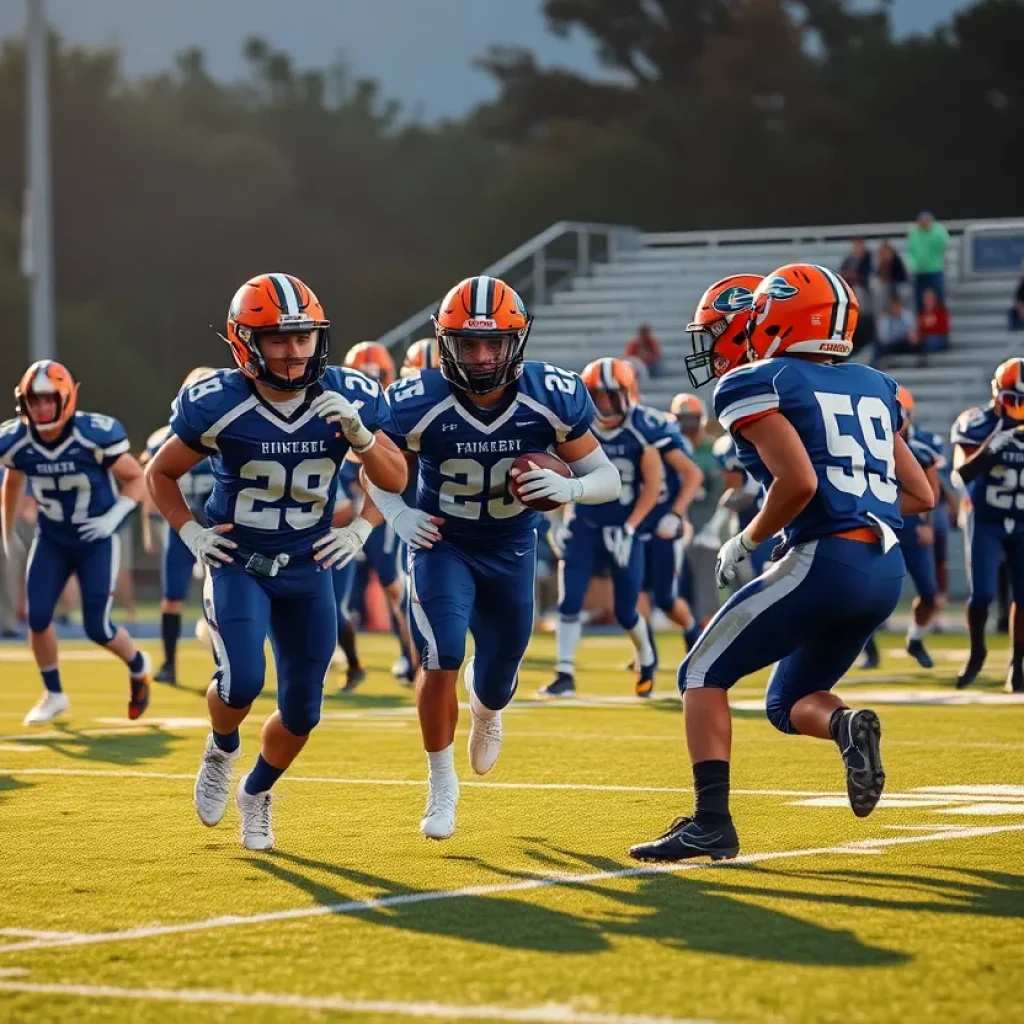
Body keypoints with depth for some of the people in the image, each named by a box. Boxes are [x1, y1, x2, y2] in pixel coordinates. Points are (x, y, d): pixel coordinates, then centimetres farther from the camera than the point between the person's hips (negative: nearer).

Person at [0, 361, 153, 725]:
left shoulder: (95, 435, -26)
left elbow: (136, 479, -13)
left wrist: (114, 517, -27)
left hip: (97, 539, -4)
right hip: (51, 539, 4)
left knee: (97, 628, -6)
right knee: (37, 618, -6)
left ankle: (138, 667, 27)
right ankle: (53, 695, 16)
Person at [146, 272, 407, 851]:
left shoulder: (349, 397, -11)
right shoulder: (217, 405, -17)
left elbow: (396, 480, -6)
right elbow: (161, 473, 0)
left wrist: (358, 432, -22)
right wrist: (190, 531, -10)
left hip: (308, 569, 3)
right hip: (237, 564, -3)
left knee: (301, 710, 6)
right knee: (242, 681, -23)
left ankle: (257, 793, 36)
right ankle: (221, 751, 13)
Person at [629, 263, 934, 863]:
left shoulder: (759, 386, -3)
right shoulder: (873, 388, 18)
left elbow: (800, 481, -18)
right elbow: (921, 496, 18)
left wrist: (748, 541, -3)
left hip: (825, 561, -7)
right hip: (887, 571, 7)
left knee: (705, 674, 7)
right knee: (788, 702, 22)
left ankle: (712, 823, -5)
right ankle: (848, 726, -10)